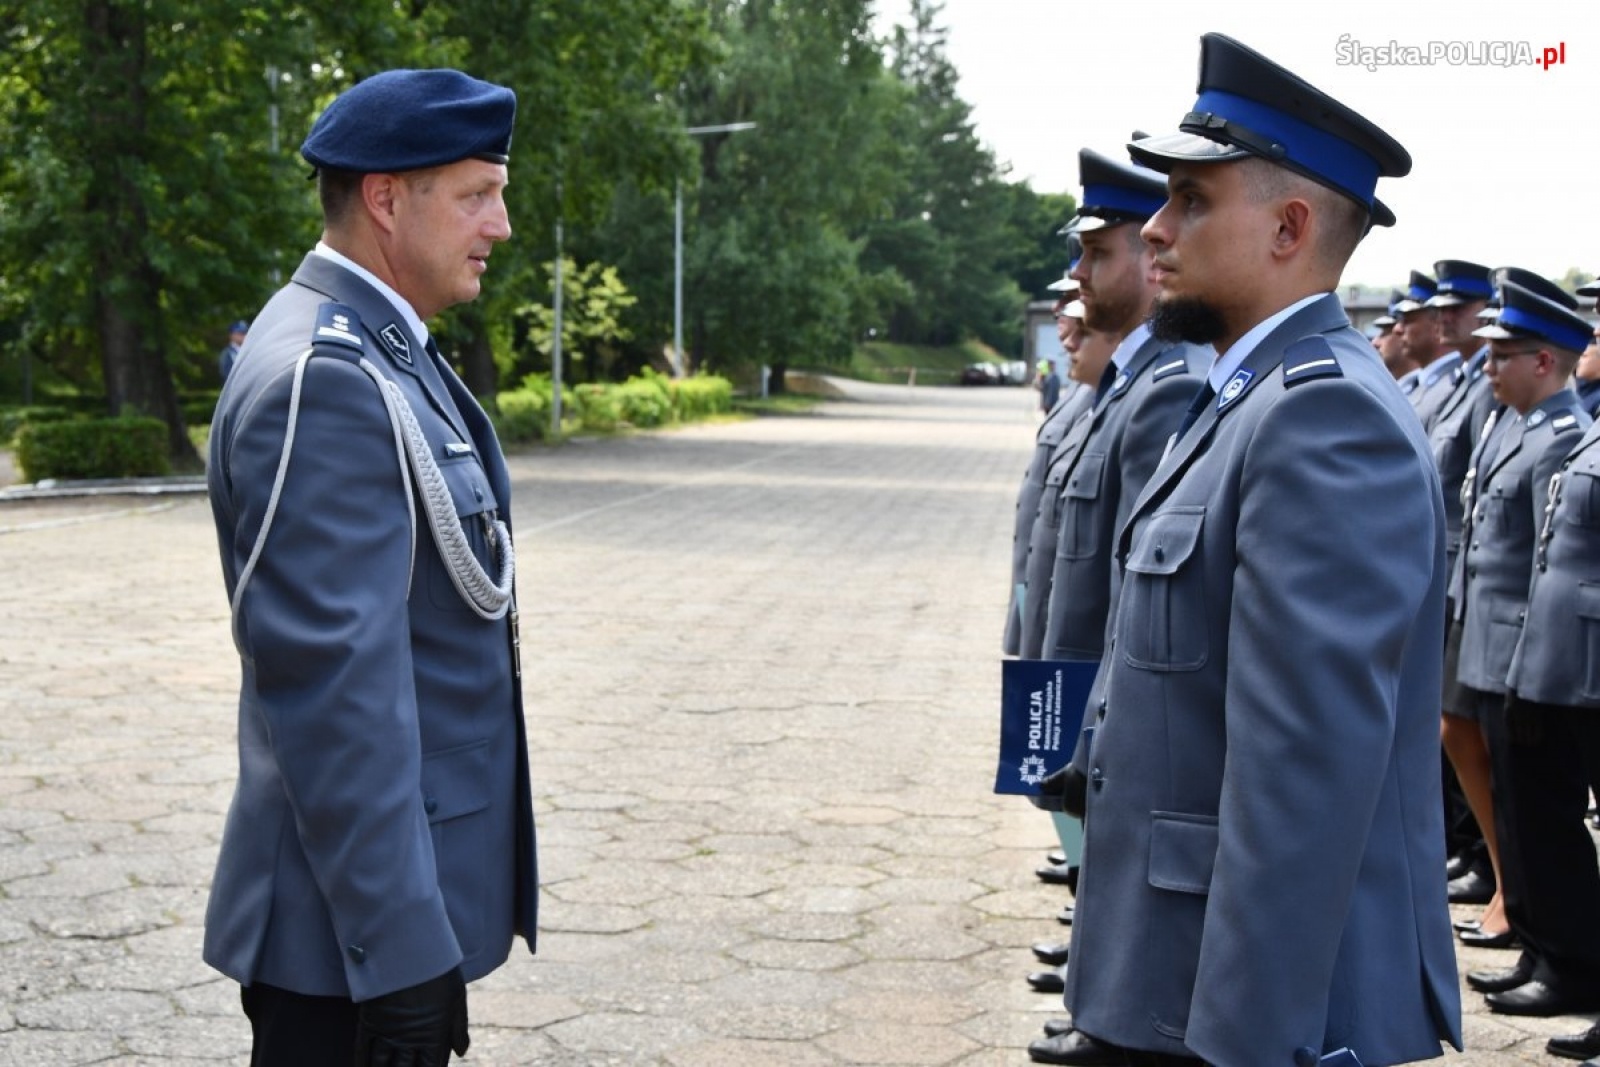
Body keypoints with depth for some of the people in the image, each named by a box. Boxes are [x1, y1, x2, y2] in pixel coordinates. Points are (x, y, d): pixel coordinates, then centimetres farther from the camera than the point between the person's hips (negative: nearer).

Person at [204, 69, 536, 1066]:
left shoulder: (383, 351, 11)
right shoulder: (322, 382, -21)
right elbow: (331, 685, -26)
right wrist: (402, 958, -24)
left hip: (410, 888, 10)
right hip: (357, 923, -10)